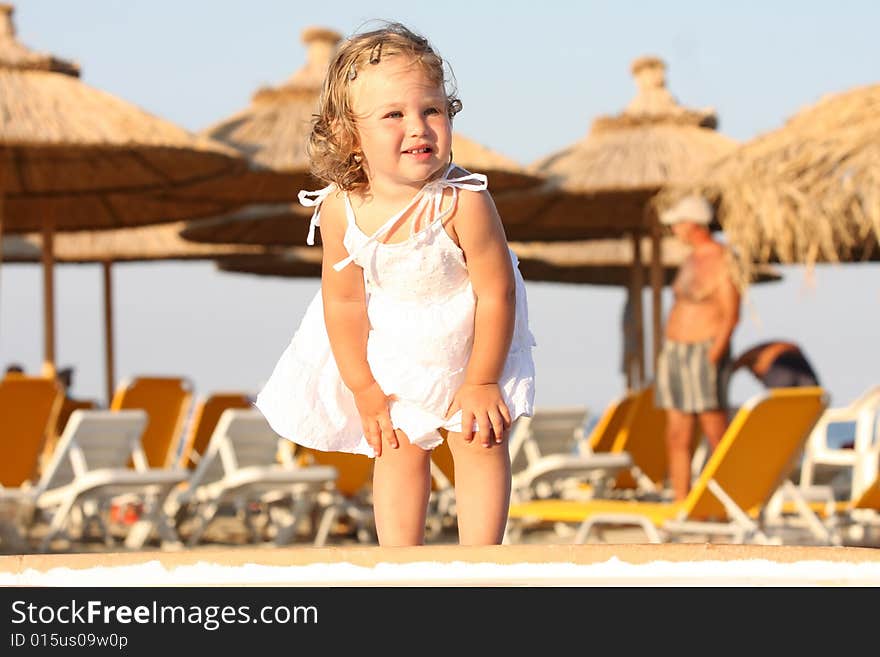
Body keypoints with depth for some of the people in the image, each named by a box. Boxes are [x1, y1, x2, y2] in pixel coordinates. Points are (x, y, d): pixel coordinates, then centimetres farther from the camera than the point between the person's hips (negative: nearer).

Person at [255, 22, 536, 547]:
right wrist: (366, 392, -8)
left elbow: (496, 293, -24)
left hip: (468, 343, -2)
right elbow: (343, 301, -12)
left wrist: (481, 381, -17)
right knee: (399, 450, 6)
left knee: (479, 441, 0)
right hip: (390, 354, 2)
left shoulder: (463, 201, -34)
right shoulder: (340, 210, -25)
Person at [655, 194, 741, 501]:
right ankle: (681, 505, 7)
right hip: (675, 351, 9)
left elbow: (731, 315, -14)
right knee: (677, 438, 5)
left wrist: (714, 354, -21)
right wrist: (667, 354, 17)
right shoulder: (690, 260, 17)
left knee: (717, 436, -10)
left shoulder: (722, 260, -9)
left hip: (704, 352, -9)